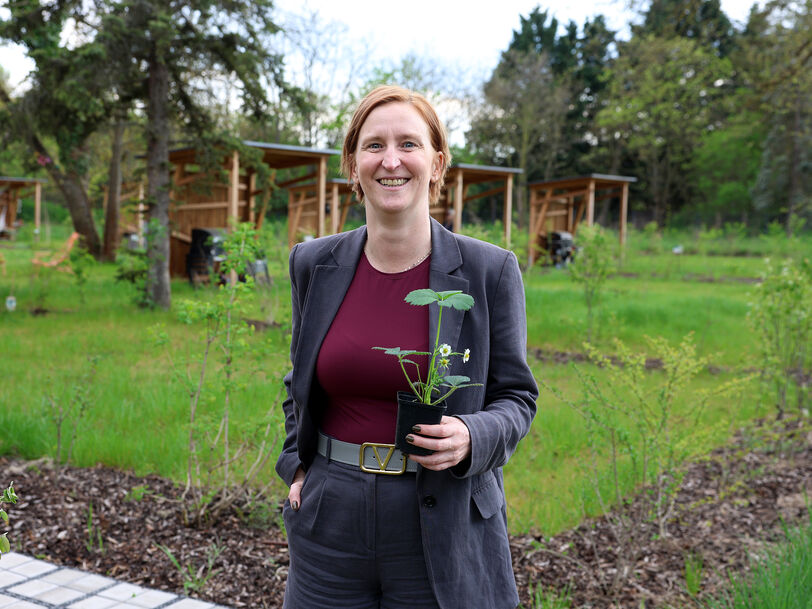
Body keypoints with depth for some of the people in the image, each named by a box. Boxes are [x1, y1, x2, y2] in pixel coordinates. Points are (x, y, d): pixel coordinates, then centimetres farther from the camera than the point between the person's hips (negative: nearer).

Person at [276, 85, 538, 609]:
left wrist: (471, 438, -19)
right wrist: (297, 463, 5)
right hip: (330, 522, 3)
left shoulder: (490, 270, -8)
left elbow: (516, 396, 0)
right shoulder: (313, 264, 1)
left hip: (443, 535, -2)